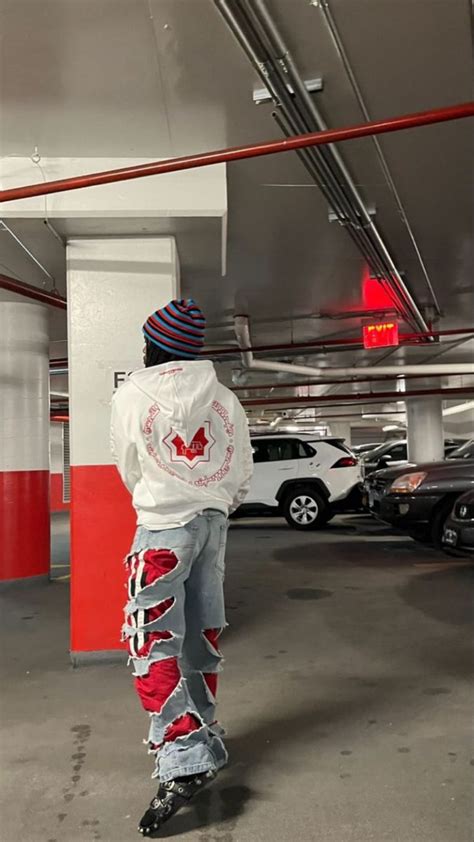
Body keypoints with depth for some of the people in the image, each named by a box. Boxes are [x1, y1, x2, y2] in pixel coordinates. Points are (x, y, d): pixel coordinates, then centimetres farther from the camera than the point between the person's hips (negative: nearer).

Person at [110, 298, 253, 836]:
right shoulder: (224, 399, 5)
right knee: (201, 635, 15)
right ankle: (203, 736, 28)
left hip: (164, 525, -5)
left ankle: (184, 761, -10)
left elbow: (129, 469, 6)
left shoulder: (132, 395, -5)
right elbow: (243, 473, 10)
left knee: (152, 643, -3)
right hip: (214, 520, 5)